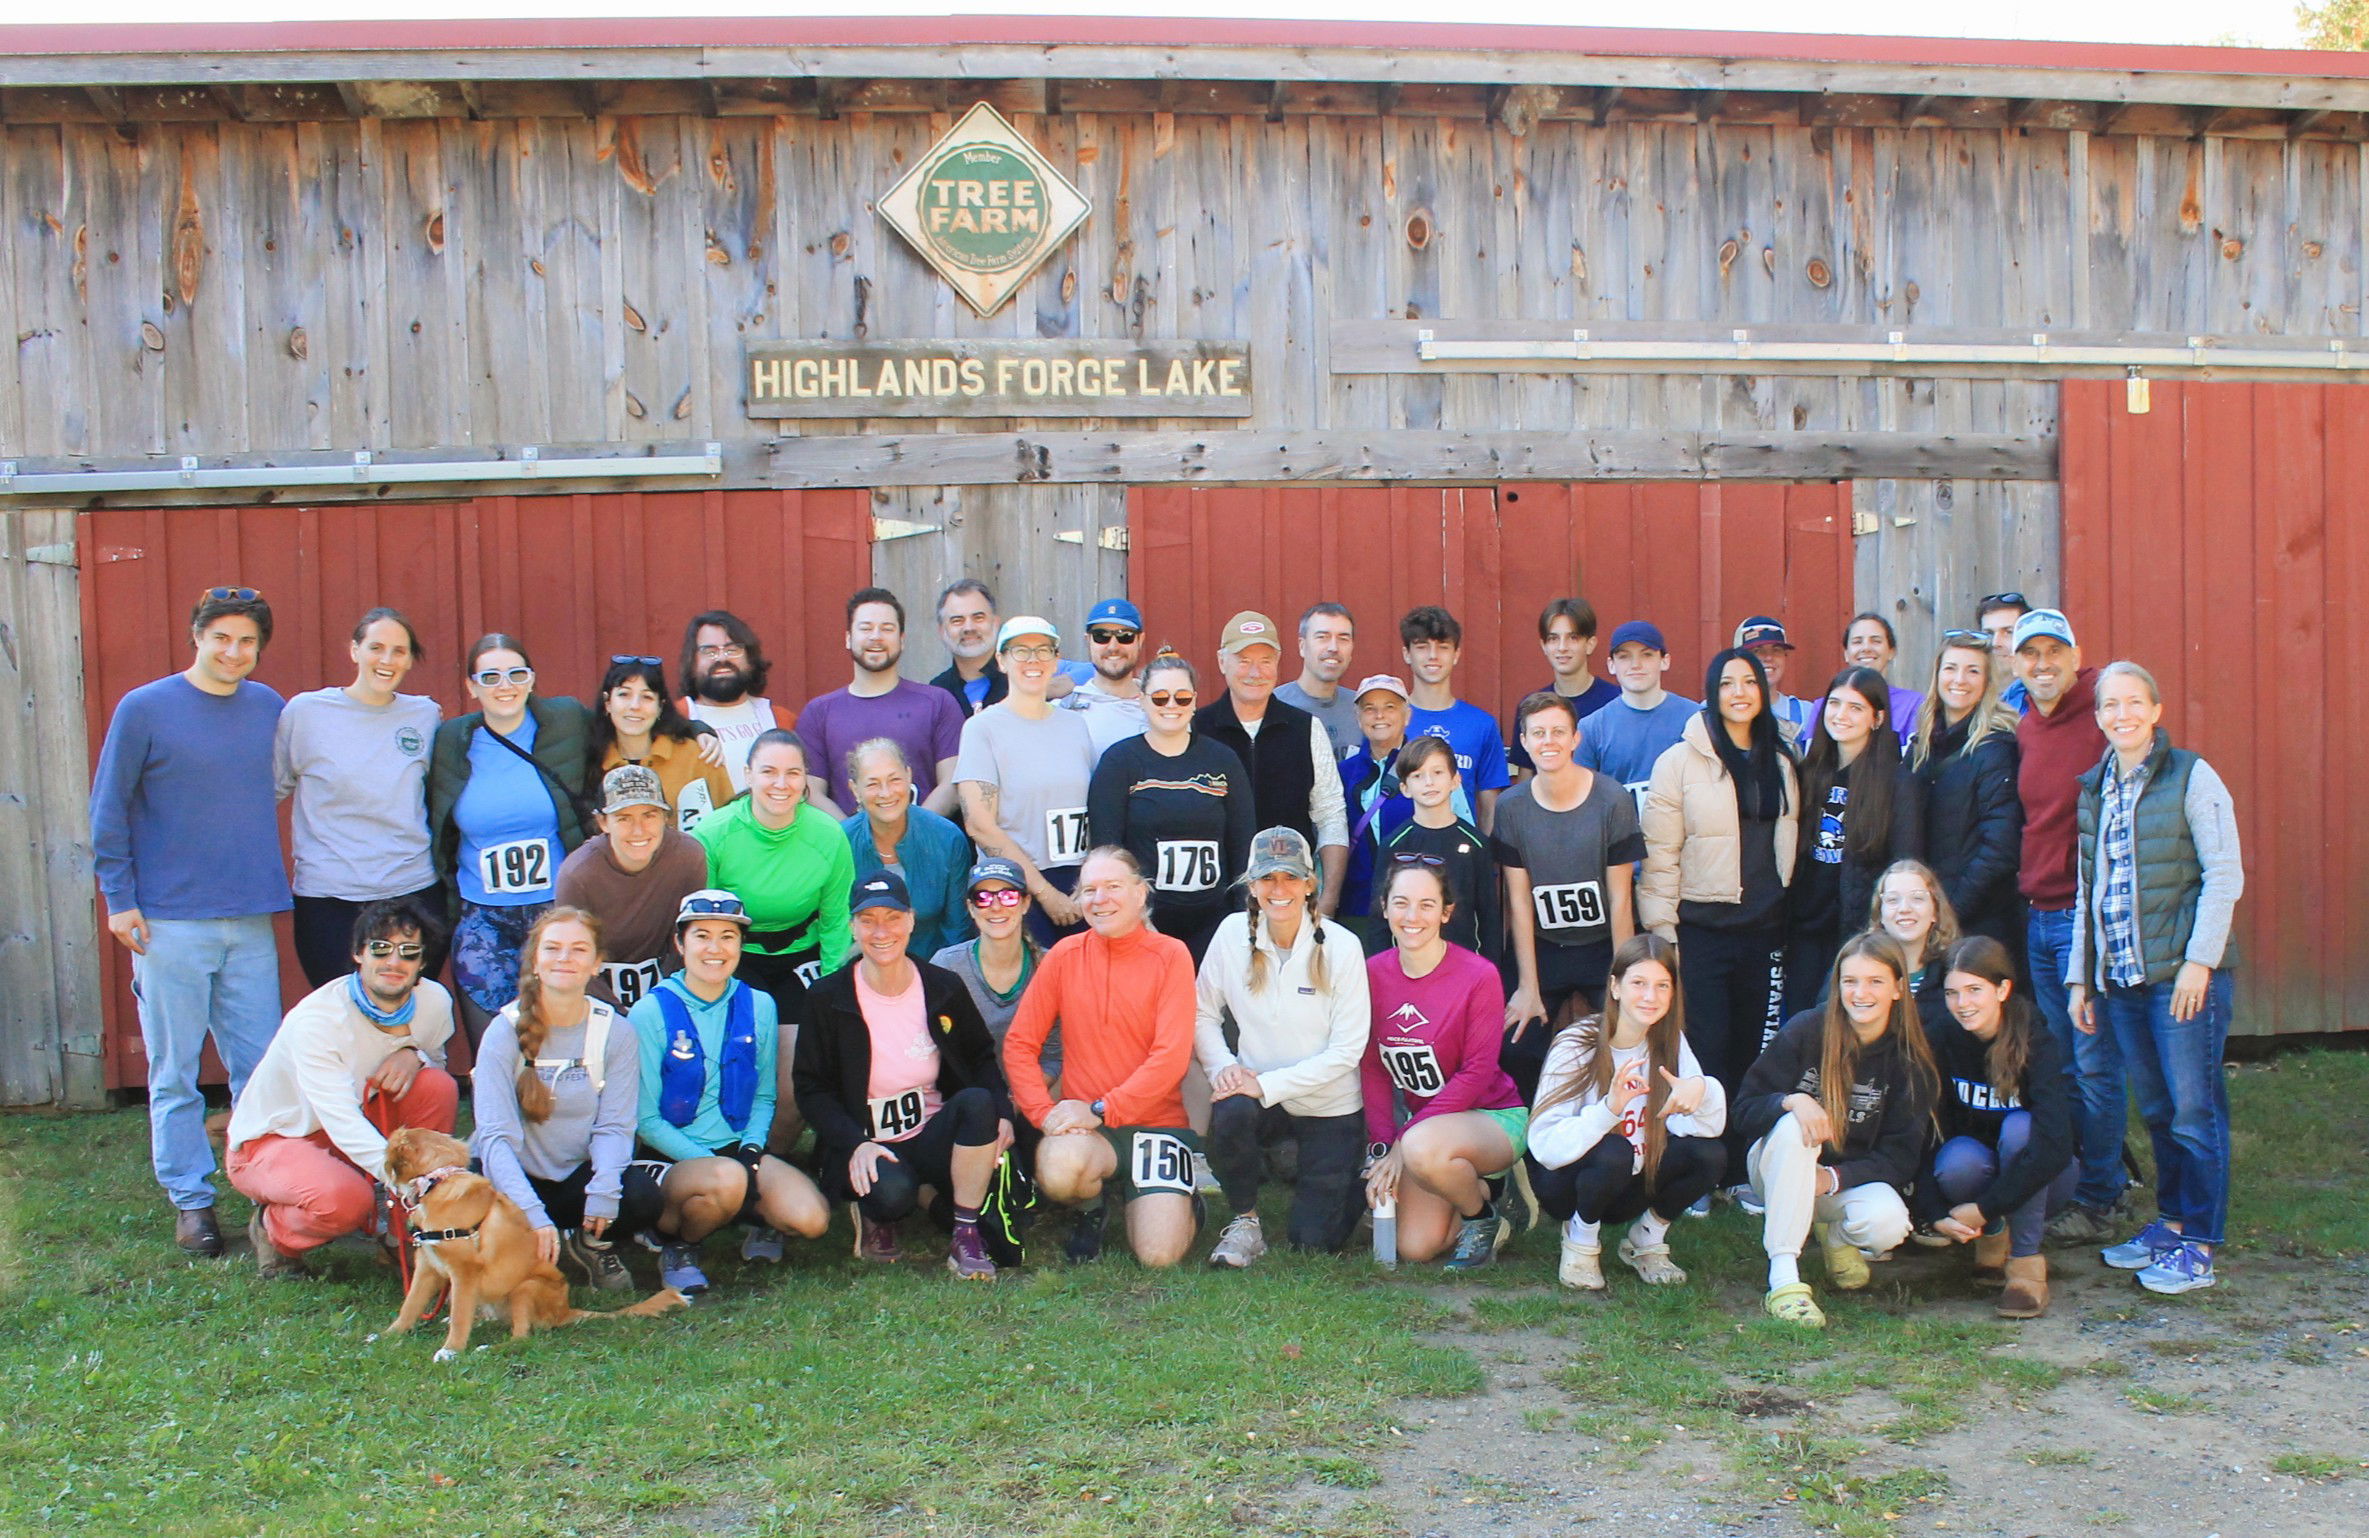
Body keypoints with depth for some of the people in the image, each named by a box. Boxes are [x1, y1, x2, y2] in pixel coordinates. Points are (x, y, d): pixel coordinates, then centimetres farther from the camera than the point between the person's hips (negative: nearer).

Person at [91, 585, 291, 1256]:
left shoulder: (269, 708, 8)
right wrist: (119, 899, -5)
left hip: (251, 920, 3)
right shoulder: (144, 709, -2)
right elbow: (108, 811, 0)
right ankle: (191, 1200, 13)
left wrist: (272, 884, 11)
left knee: (262, 1065, 5)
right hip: (170, 922, -3)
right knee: (175, 1071, 3)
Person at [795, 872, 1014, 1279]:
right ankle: (874, 1216, 4)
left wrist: (1000, 1111, -8)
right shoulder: (828, 999, -5)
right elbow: (811, 1089, -4)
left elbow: (981, 1055, 12)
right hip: (869, 1149, -2)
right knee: (892, 1192, -36)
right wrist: (857, 1143, -20)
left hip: (935, 1138, 3)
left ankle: (966, 1236, -18)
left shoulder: (944, 988, 1)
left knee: (977, 1102, -30)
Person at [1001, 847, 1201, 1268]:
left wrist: (1100, 1109, -16)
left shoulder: (1170, 955, -3)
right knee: (1057, 1171, -34)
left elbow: (1171, 1056, -11)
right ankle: (1094, 1207, 5)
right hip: (1083, 1127, 1)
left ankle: (1174, 1203, 21)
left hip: (1156, 1121, -1)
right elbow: (1019, 1043, 4)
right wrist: (1043, 1112, -12)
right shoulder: (1064, 955, 5)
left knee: (1159, 1255, -18)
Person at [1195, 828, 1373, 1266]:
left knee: (1312, 1241, 0)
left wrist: (1268, 1084, -23)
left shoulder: (1341, 947, -16)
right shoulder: (1233, 933, -7)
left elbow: (1347, 1051, -16)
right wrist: (1223, 1066, -19)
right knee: (1230, 1113, -35)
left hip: (1330, 1108, -1)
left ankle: (1349, 1177, 35)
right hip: (1261, 1094, 1)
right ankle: (1244, 1223, -7)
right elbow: (1203, 1014, 0)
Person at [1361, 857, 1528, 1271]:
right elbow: (1372, 1067, -1)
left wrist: (1401, 1142, -21)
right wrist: (1381, 1145, -14)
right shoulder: (1373, 972, -4)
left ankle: (1482, 1212, -4)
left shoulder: (1479, 976, -18)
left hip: (1493, 1117, -5)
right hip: (1423, 1122, 5)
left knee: (1422, 1148, -37)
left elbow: (1476, 1074, -18)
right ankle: (1486, 1192, 21)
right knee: (1414, 1247, -9)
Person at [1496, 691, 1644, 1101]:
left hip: (1602, 945, -2)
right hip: (1542, 948, 2)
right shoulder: (1511, 806, -6)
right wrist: (1528, 986, -6)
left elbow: (1620, 899, -11)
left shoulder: (1613, 801, -12)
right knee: (1517, 1053, -6)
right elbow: (1519, 900, -5)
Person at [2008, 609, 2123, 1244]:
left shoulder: (2106, 718, -10)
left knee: (2095, 1064, -3)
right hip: (2039, 915, 7)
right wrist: (2025, 885, 14)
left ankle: (2100, 1200, 8)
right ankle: (2071, 1183, 22)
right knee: (2059, 1062, 12)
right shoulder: (2024, 731, 13)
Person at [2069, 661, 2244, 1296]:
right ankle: (2170, 1221, 22)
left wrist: (2200, 960, -14)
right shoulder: (2094, 789, 14)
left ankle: (2197, 1246, 3)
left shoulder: (2191, 778, -3)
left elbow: (2225, 875, -7)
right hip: (2119, 976, 5)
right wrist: (2080, 976, 14)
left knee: (2193, 1108, -3)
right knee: (2155, 1108, 10)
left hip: (2184, 974, -5)